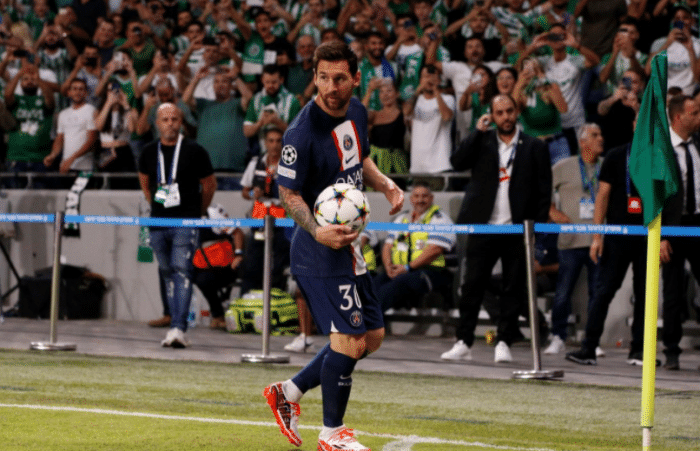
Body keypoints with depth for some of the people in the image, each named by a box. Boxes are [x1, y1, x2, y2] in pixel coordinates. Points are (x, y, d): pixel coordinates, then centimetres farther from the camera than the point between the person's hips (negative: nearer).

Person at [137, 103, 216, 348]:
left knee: (182, 270, -17)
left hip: (186, 222, -5)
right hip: (158, 224, 5)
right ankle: (176, 326, 18)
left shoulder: (194, 151, -3)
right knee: (168, 273, 10)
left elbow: (209, 185, 8)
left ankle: (179, 328, -25)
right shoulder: (149, 152, 8)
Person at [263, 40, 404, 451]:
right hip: (320, 250, -9)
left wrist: (386, 184, 2)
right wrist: (318, 232, -31)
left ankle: (289, 392, 24)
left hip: (349, 244, 9)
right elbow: (289, 193, -16)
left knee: (373, 336, 14)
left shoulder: (357, 112, 4)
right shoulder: (303, 132, -21)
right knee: (349, 340, -10)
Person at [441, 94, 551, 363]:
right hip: (483, 227, 1)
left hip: (518, 230, -1)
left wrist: (537, 228, -5)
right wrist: (478, 132, -8)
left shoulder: (534, 148, 7)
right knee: (472, 285, -1)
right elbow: (458, 162, -5)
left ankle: (504, 342, 8)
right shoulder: (481, 142, 11)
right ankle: (464, 343, 3)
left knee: (513, 288, 1)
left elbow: (544, 192, 4)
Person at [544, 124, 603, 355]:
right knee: (563, 291, -1)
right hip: (571, 239, -2)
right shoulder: (564, 167, 3)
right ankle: (558, 338, 10)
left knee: (598, 292, 2)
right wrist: (553, 212, -3)